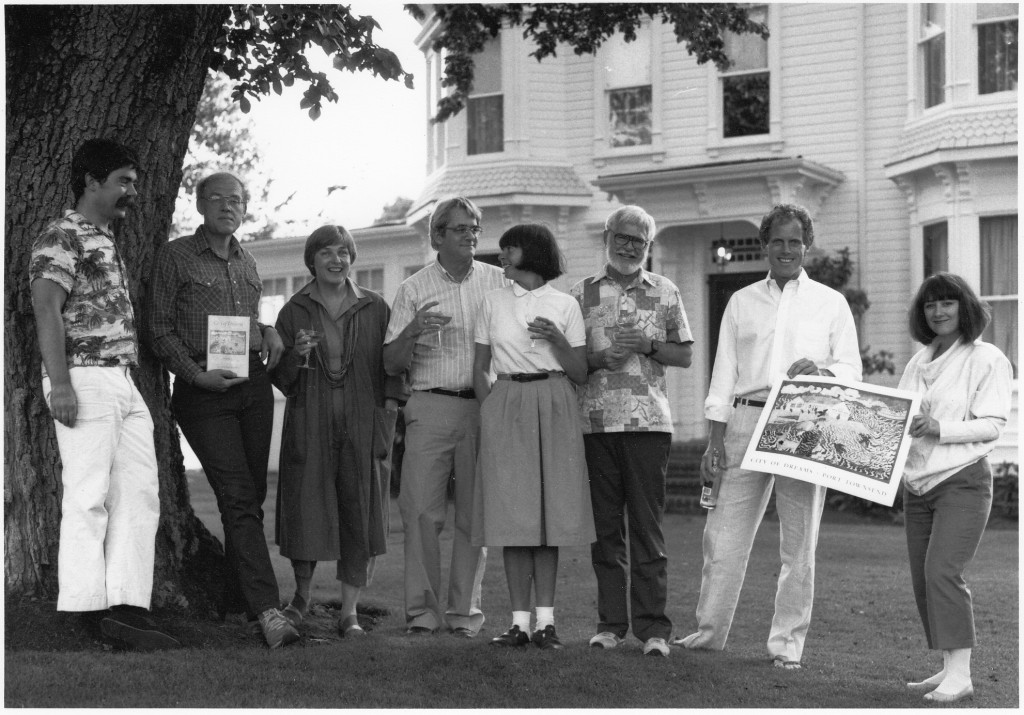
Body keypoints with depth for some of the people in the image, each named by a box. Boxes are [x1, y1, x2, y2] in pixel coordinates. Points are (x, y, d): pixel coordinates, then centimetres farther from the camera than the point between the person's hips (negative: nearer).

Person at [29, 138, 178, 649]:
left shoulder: (107, 242, 23)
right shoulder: (61, 237, -4)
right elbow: (47, 310, -14)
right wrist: (60, 383, -23)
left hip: (125, 383, 9)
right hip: (86, 379, -9)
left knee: (140, 493, 3)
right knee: (89, 496, -8)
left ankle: (126, 608, 3)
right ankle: (84, 609, -5)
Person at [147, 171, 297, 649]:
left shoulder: (246, 262, 18)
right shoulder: (175, 257, 1)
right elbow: (160, 329, -2)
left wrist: (269, 331, 8)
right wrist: (196, 374, -13)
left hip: (254, 387, 6)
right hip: (204, 392, -6)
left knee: (252, 497, 7)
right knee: (238, 498, -15)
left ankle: (233, 604, 19)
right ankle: (266, 610, -22)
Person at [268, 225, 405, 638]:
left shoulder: (376, 309, 8)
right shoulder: (293, 312, 7)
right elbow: (280, 379, 8)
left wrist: (389, 404, -6)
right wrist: (295, 354, -12)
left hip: (363, 426, 0)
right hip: (310, 425, 0)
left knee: (360, 514, -2)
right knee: (306, 508, 0)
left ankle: (350, 611, 5)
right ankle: (301, 595, 24)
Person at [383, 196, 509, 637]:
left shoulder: (499, 282, 11)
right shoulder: (414, 289, 8)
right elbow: (391, 365, 6)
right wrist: (412, 331, -13)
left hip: (485, 407, 1)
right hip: (431, 406, -1)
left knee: (474, 514, 2)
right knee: (421, 512, -7)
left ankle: (465, 611, 8)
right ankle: (422, 612, -1)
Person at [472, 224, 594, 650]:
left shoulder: (564, 305, 6)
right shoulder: (493, 303, 10)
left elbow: (581, 374, 5)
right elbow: (480, 368, 11)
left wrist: (557, 340, -11)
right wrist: (489, 414, -1)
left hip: (553, 409, -1)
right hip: (504, 407, 1)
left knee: (549, 515, -1)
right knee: (512, 516, -2)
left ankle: (546, 620, 3)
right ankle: (519, 621, 2)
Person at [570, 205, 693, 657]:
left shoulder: (665, 292, 10)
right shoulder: (582, 293, 10)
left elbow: (685, 355, 10)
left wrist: (649, 344, -7)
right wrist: (599, 358, -9)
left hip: (648, 420, -1)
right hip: (595, 421, 1)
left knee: (647, 525, -2)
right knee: (605, 525, 4)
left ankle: (652, 627, 0)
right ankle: (610, 623, 10)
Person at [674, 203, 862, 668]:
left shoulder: (830, 303, 11)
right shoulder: (741, 302, 16)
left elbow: (852, 369, 7)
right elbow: (724, 372, 12)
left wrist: (821, 371, -16)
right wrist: (715, 439, 4)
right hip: (746, 421, 2)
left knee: (798, 542, 0)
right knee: (724, 533, 1)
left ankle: (787, 643, 8)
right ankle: (710, 631, 13)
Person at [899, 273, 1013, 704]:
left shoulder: (988, 360, -3)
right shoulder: (917, 362, 14)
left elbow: (992, 424, -10)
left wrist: (940, 429, -21)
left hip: (963, 480, -6)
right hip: (916, 483, 7)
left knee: (942, 571, -18)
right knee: (923, 579, 5)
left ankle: (960, 674, -14)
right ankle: (949, 669, 13)